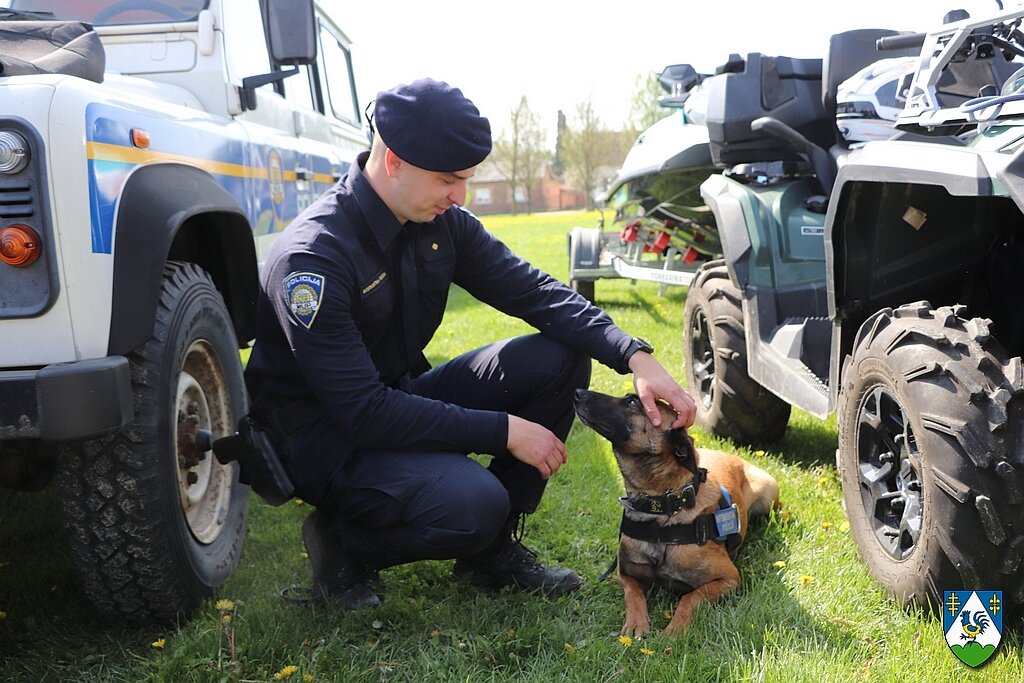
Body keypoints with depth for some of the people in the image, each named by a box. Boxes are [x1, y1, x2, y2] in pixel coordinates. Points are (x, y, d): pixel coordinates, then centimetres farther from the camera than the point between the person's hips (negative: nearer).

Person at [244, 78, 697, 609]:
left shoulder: (442, 223, -4)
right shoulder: (311, 258, -26)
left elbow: (533, 291, -4)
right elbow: (360, 410, -29)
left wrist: (635, 356, -19)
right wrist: (503, 430, -27)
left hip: (401, 400, 8)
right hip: (326, 437, -7)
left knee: (558, 359, -9)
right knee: (472, 504, -34)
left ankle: (493, 548, 3)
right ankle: (343, 544, -2)